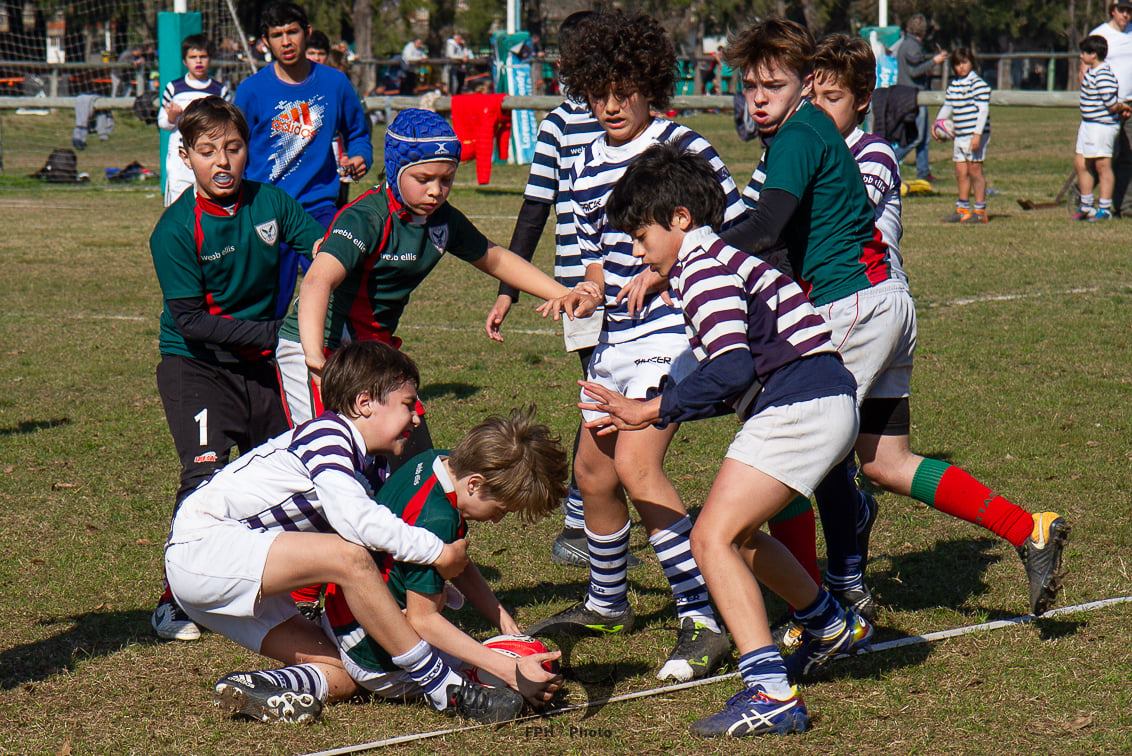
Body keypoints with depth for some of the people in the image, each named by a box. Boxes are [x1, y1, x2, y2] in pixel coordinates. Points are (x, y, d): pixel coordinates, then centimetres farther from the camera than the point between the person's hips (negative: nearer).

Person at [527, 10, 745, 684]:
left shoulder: (683, 148, -11)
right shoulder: (587, 167, 12)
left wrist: (664, 274, -21)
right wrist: (589, 291, 1)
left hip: (672, 328, -8)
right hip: (618, 335, 8)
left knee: (635, 464, -21)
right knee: (592, 467, 15)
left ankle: (704, 620, -18)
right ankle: (608, 603, 36)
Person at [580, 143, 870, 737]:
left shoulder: (703, 266, -9)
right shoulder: (715, 259, 23)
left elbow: (733, 370, -22)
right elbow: (740, 381, 23)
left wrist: (649, 410, -15)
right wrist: (649, 413, 21)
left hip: (800, 407, -11)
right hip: (825, 405, 11)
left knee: (713, 537, -16)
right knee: (738, 533, 27)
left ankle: (770, 694, -25)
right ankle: (833, 627, 47)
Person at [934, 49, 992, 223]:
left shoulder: (978, 84, -8)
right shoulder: (953, 85, 15)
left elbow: (983, 110, -13)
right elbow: (947, 106, 24)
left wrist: (977, 134, -20)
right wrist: (937, 123, 8)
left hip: (975, 135, -7)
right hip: (959, 135, 7)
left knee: (974, 170, -6)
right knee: (961, 172, 9)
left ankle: (980, 211, -1)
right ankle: (962, 210, 17)